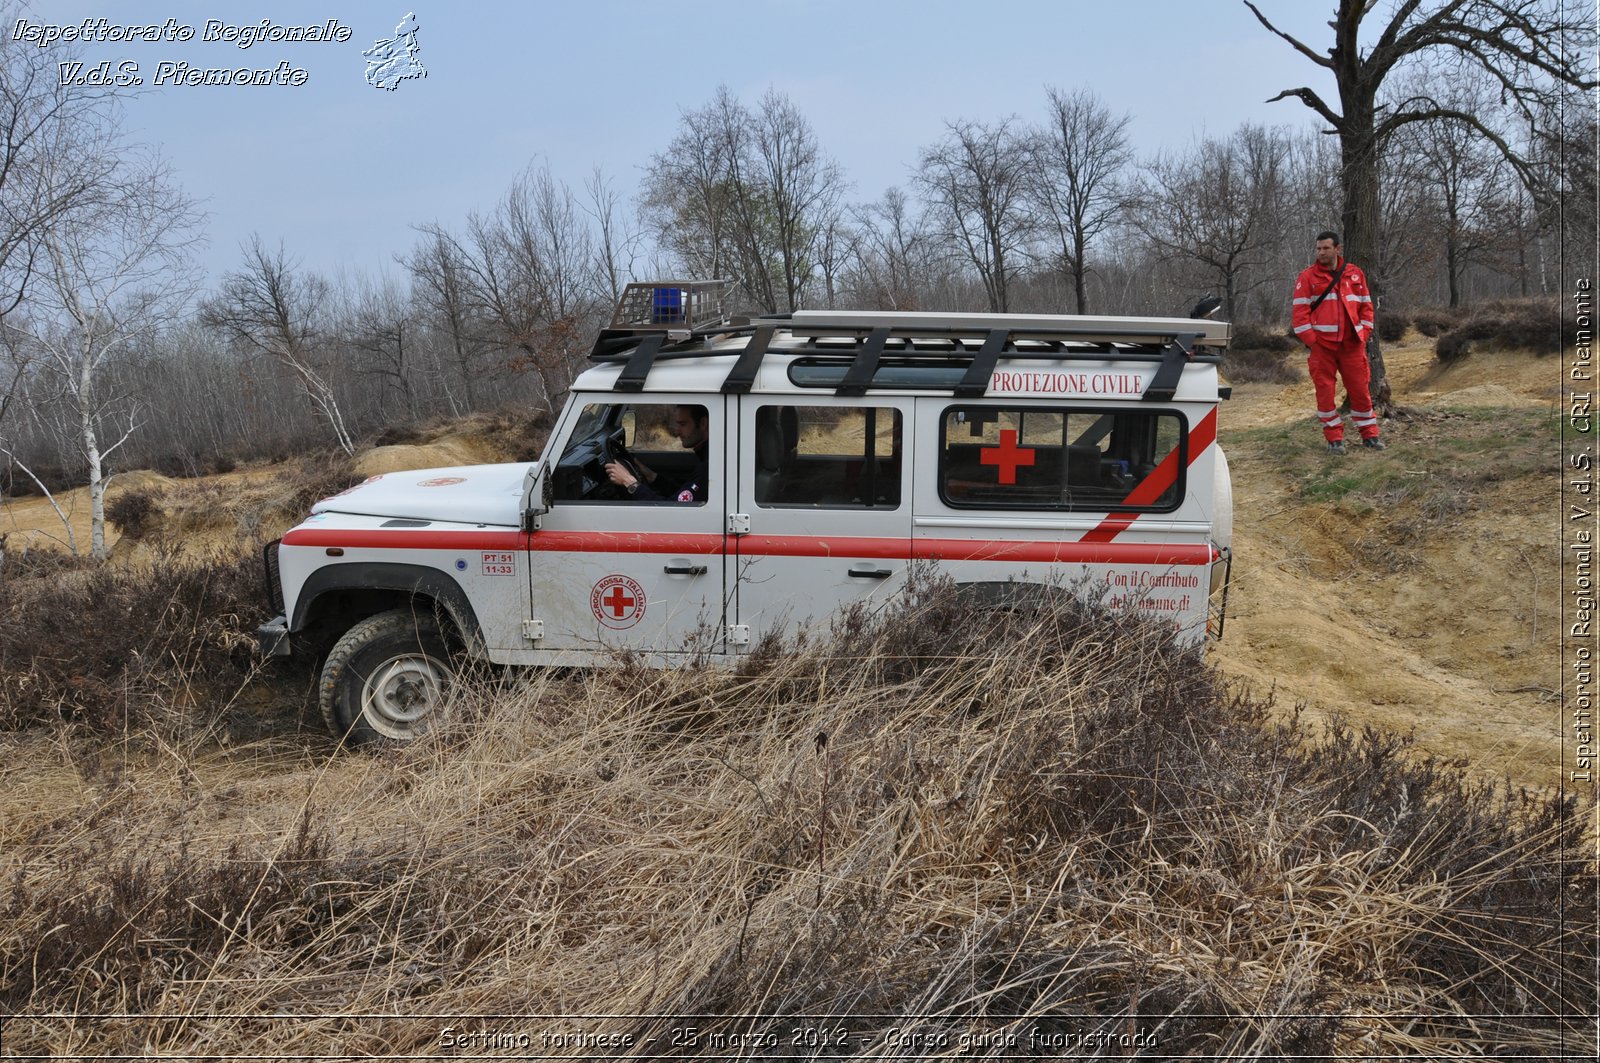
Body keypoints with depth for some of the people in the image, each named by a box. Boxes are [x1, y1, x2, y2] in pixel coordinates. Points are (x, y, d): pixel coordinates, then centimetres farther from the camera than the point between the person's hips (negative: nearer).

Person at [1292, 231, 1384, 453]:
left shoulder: (1355, 273, 10)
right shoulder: (1308, 276, 1)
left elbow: (1366, 306, 14)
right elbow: (1300, 310, -3)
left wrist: (1364, 332, 3)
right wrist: (1311, 340, -9)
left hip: (1352, 344, 2)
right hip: (1322, 345, -2)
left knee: (1360, 390, 5)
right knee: (1325, 391, 0)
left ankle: (1369, 434, 17)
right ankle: (1334, 438, 10)